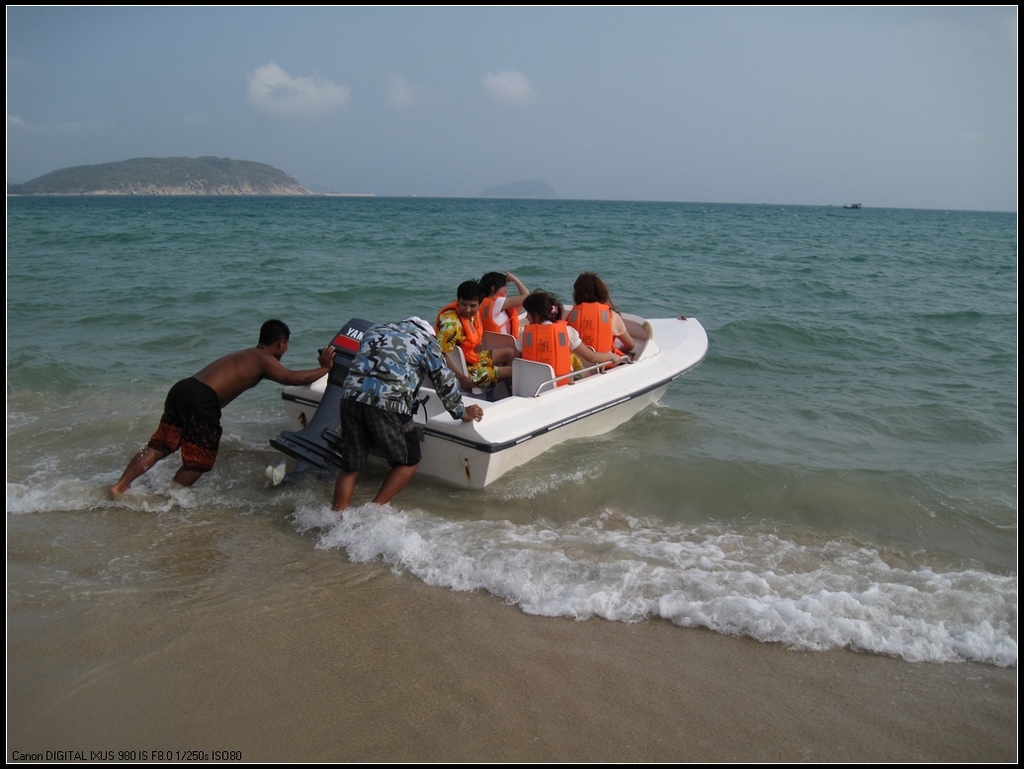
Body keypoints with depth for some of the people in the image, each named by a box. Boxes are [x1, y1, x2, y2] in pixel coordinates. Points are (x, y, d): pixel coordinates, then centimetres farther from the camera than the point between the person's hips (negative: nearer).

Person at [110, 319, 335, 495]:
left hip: (182, 388, 8)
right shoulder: (263, 360, 1)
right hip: (201, 400, -8)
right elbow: (295, 378, -10)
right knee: (199, 462, 8)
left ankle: (120, 487, 13)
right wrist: (325, 368, 3)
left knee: (158, 446, 14)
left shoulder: (245, 355, 27)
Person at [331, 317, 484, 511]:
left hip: (350, 397, 5)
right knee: (409, 461, 14)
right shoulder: (426, 339, 15)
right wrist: (463, 413, 26)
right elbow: (444, 381, 15)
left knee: (350, 466, 15)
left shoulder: (375, 330, 28)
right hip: (388, 405, -5)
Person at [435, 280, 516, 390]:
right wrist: (460, 377, -36)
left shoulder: (473, 314, -4)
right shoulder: (451, 323, -31)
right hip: (461, 369, -9)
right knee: (510, 371, -6)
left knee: (509, 352, 19)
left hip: (473, 358, 9)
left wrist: (479, 357, 0)